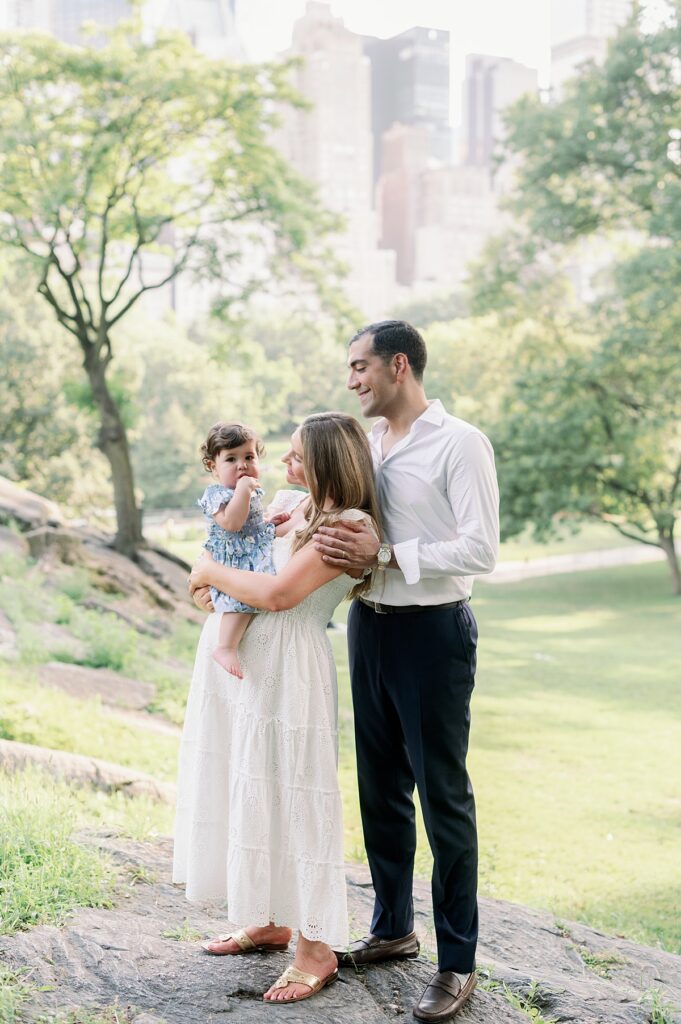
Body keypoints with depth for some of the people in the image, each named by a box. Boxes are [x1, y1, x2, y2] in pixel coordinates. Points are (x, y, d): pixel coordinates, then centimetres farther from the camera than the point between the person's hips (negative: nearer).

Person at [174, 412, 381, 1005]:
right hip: (244, 654, 9)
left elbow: (278, 593, -22)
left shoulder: (350, 524, -16)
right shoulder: (299, 509, 11)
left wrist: (211, 573, -9)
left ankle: (317, 950, 9)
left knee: (296, 798, -3)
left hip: (291, 665, -9)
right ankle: (271, 922, 32)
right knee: (254, 788, 16)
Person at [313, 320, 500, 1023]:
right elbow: (334, 511, 19)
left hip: (432, 630, -7)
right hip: (369, 624, 7)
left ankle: (458, 963, 13)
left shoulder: (459, 444, -11)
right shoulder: (364, 444, 9)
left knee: (443, 794, 1)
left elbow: (481, 550, -18)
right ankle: (392, 929, 34)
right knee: (380, 786, 17)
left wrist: (385, 554, -23)